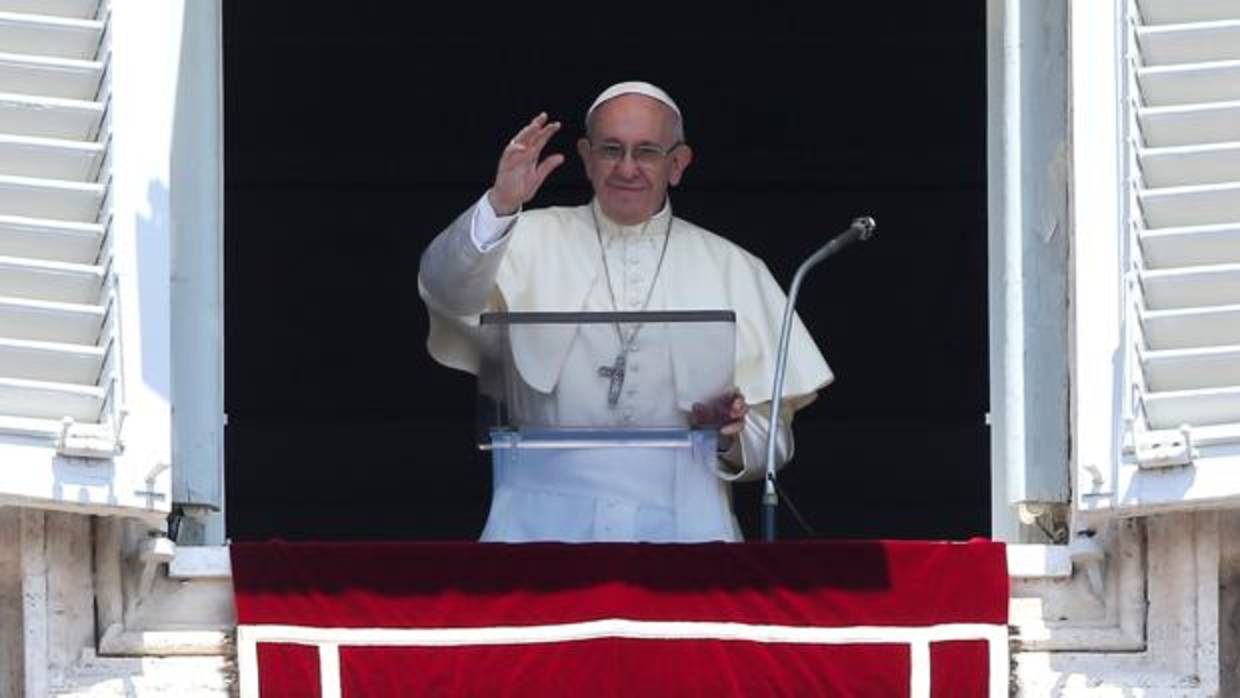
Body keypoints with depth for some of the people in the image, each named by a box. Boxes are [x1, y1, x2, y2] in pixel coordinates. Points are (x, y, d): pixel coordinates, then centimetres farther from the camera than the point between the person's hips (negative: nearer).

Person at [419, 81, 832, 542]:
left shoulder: (734, 272, 16)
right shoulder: (535, 240, 13)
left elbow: (772, 434, 14)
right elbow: (448, 291, -6)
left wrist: (732, 438, -8)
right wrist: (499, 207, -22)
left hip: (681, 525, 1)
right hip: (546, 521, -1)